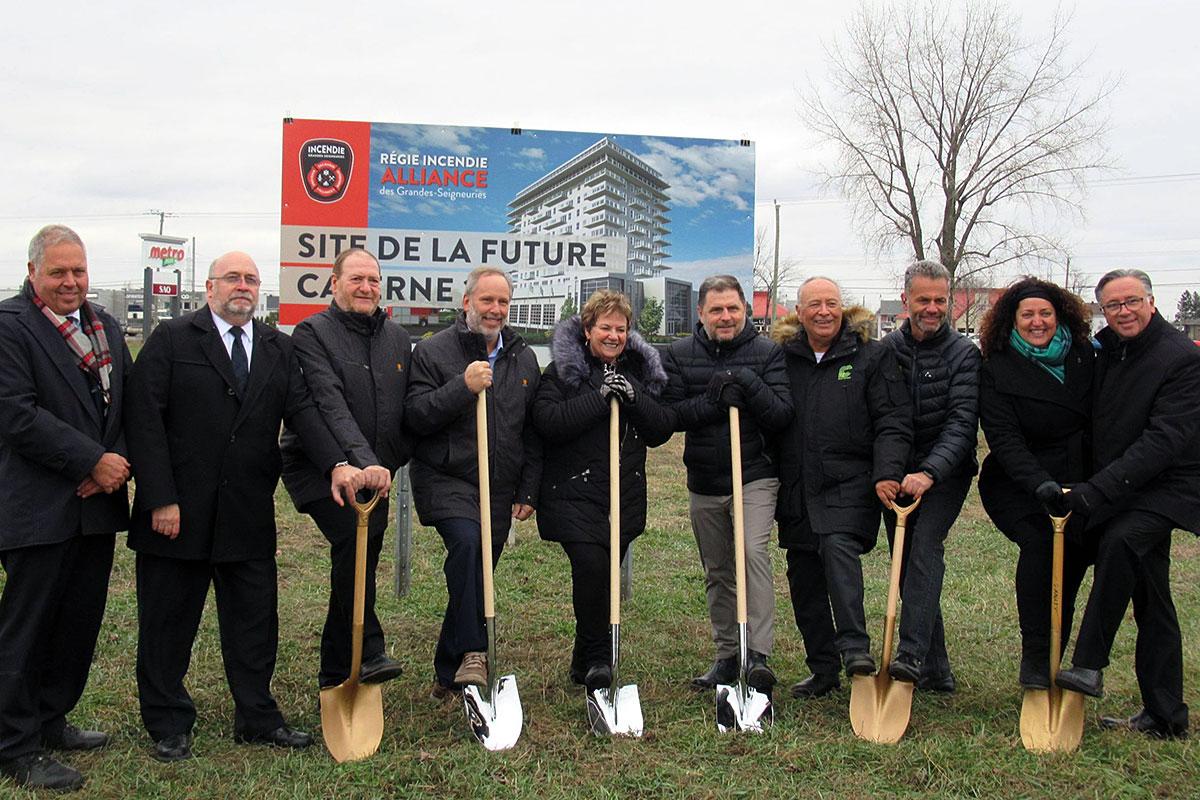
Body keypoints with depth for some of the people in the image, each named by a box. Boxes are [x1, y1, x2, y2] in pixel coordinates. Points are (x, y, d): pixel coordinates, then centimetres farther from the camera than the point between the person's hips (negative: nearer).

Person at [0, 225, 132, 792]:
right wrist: (94, 462, -17)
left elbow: (130, 402, 12)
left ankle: (50, 721, 31)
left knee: (80, 622, 14)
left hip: (97, 503, 7)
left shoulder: (105, 325, 14)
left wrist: (118, 464, -5)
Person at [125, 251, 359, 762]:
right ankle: (168, 726, 23)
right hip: (179, 510, -3)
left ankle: (257, 718, 24)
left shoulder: (278, 349, 11)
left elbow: (302, 410, 0)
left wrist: (336, 463, -18)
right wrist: (161, 499, -15)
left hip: (249, 513, 4)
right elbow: (144, 419, -8)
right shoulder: (172, 339, -2)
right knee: (168, 622, 8)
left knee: (255, 619, 11)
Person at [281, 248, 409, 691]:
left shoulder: (398, 338, 12)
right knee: (353, 539, -29)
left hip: (376, 471, 6)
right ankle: (368, 653, -23)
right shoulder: (312, 333, -8)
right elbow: (331, 405, -22)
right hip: (321, 467, -6)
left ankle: (334, 675, 22)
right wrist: (364, 461, -33)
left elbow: (409, 409, 20)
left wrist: (392, 462, 9)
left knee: (357, 568, 10)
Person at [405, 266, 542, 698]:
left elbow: (534, 431, 14)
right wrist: (463, 386, -22)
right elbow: (415, 416, -11)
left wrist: (528, 491, 9)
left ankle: (447, 676, 22)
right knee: (468, 543, -32)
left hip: (500, 490, 5)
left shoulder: (524, 358, 11)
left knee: (473, 581, 9)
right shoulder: (432, 351, -2)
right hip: (446, 480, -5)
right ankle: (472, 653, -30)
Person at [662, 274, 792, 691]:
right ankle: (727, 655, 25)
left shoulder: (767, 352, -1)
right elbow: (671, 414, -6)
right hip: (704, 481, 3)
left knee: (754, 551, -22)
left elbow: (783, 415, -8)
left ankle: (758, 654, -21)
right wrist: (714, 401, -20)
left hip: (755, 476, -3)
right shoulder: (679, 354, 3)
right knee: (717, 572, 12)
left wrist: (748, 385, -22)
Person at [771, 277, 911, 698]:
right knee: (803, 577, 7)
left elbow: (894, 422, -2)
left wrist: (887, 473, -15)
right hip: (797, 487, 4)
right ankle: (822, 670, 18)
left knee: (838, 546, -28)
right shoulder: (782, 355, 10)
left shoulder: (872, 355, 2)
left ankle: (855, 646, -26)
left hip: (849, 484, -4)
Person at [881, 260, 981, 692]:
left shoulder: (963, 353, -6)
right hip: (897, 473, 4)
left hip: (945, 471, -4)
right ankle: (935, 671, 15)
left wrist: (929, 472, -31)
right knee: (906, 564, 5)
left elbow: (962, 422, -17)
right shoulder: (887, 348, 6)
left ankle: (911, 654, -31)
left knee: (925, 542, -25)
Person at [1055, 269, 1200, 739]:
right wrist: (1089, 485, 4)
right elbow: (1097, 426, 17)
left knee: (1120, 540, -34)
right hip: (1121, 491, 7)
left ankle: (1089, 666, -29)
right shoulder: (1106, 351, 8)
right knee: (1151, 601, 11)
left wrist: (1099, 488, -29)